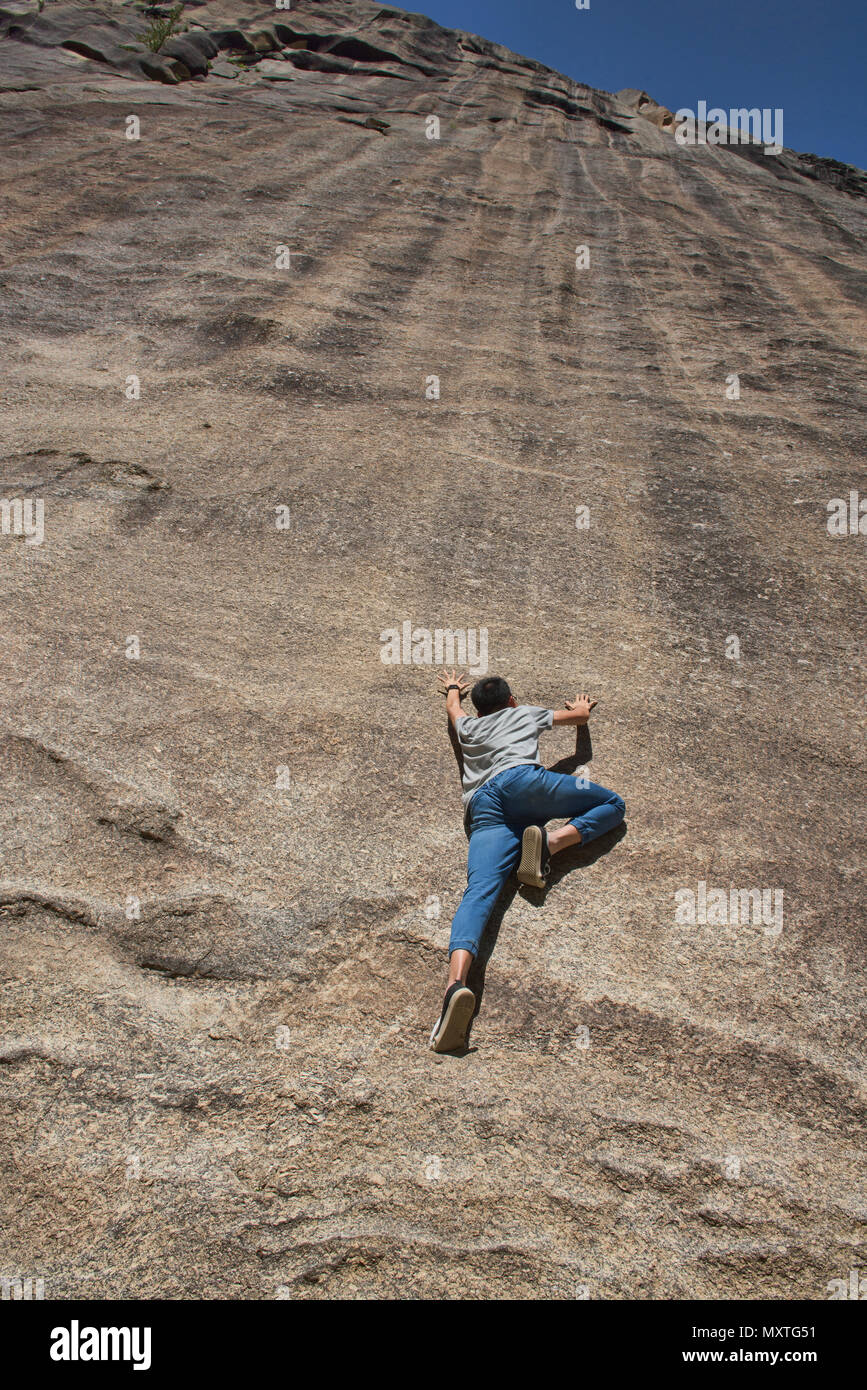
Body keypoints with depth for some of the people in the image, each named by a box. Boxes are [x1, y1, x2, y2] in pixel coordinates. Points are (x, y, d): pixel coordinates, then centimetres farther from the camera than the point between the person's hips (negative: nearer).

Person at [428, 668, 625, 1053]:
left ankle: (456, 983, -46)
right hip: (521, 780, -2)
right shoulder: (525, 713, 34)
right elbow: (580, 715, 49)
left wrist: (453, 688, 87)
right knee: (612, 804, 12)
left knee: (479, 891, -20)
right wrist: (581, 705, 72)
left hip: (482, 808, 3)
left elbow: (453, 706, 66)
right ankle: (551, 841, -17)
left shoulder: (468, 726, 40)